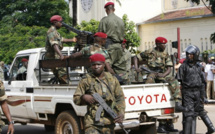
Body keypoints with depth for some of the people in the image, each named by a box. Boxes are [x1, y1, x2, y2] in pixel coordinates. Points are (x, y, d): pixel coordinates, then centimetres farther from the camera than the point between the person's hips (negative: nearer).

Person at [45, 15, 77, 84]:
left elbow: (61, 39, 35)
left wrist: (71, 40, 46)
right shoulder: (52, 32, -16)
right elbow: (54, 44, -31)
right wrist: (61, 55, -43)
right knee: (63, 76, -17)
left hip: (56, 57, 11)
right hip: (53, 58, -11)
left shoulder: (55, 32, 18)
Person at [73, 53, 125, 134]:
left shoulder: (112, 80, 11)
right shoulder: (86, 81, 4)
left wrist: (121, 113, -2)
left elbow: (120, 98, 12)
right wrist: (84, 97, -14)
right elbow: (76, 98, 8)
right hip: (92, 123, -3)